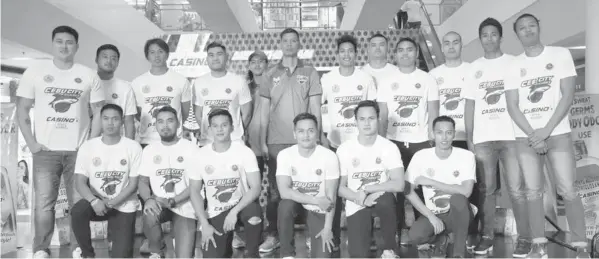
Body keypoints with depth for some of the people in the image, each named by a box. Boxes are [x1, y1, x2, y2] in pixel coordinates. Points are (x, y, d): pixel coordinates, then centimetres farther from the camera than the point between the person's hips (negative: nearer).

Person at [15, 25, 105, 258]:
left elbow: (98, 113, 5)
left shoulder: (89, 76, 4)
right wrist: (31, 143, -5)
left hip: (78, 151, 0)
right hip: (45, 150, 0)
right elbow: (22, 110, 4)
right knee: (43, 202, -1)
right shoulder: (35, 72, 3)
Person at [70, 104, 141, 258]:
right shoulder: (87, 146, -3)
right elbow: (80, 182, -7)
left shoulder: (133, 147, -8)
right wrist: (94, 201, -26)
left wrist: (112, 203, -19)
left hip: (123, 205, -1)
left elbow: (133, 184, -7)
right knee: (77, 211, -33)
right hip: (97, 201, 2)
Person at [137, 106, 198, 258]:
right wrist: (148, 199, -18)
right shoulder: (149, 150, 6)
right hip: (158, 204, 3)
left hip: (184, 208, -2)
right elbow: (143, 181, 4)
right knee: (149, 214, -33)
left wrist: (171, 201, -20)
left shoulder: (191, 149, -5)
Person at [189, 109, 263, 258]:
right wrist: (204, 224, -8)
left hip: (241, 205, -1)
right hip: (216, 213, 2)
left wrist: (234, 211, -26)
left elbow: (255, 188, -15)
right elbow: (195, 191, 1)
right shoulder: (201, 155, -5)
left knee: (254, 211, -37)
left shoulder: (244, 152, -10)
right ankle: (225, 244, 25)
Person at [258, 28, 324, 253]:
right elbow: (264, 111, 8)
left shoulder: (310, 73, 5)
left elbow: (315, 108, 3)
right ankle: (272, 234, 14)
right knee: (275, 189, 5)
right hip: (276, 141, 1)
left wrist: (316, 137, -2)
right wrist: (262, 141, 2)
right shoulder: (271, 75, 9)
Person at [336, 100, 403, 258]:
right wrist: (360, 198, -21)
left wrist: (366, 189, -21)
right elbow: (340, 188, -3)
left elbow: (399, 185, -18)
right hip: (356, 206, 0)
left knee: (386, 198, -37)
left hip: (382, 201, 0)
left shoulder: (389, 147, -8)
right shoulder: (344, 149, -6)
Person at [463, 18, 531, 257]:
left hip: (511, 136, -2)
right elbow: (469, 105, 11)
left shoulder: (513, 63, 5)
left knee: (516, 189, -3)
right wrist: (469, 138, 4)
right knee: (486, 190, 5)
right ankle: (487, 236, 13)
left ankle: (524, 238, 6)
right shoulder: (474, 68, 11)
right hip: (483, 138, 2)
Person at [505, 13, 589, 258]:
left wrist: (546, 130, -13)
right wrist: (532, 134, -10)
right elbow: (512, 106, 1)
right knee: (533, 191, 3)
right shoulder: (514, 65, 7)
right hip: (526, 137, 2)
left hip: (558, 133, -2)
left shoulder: (561, 54, 3)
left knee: (568, 190, -5)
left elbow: (568, 96, -5)